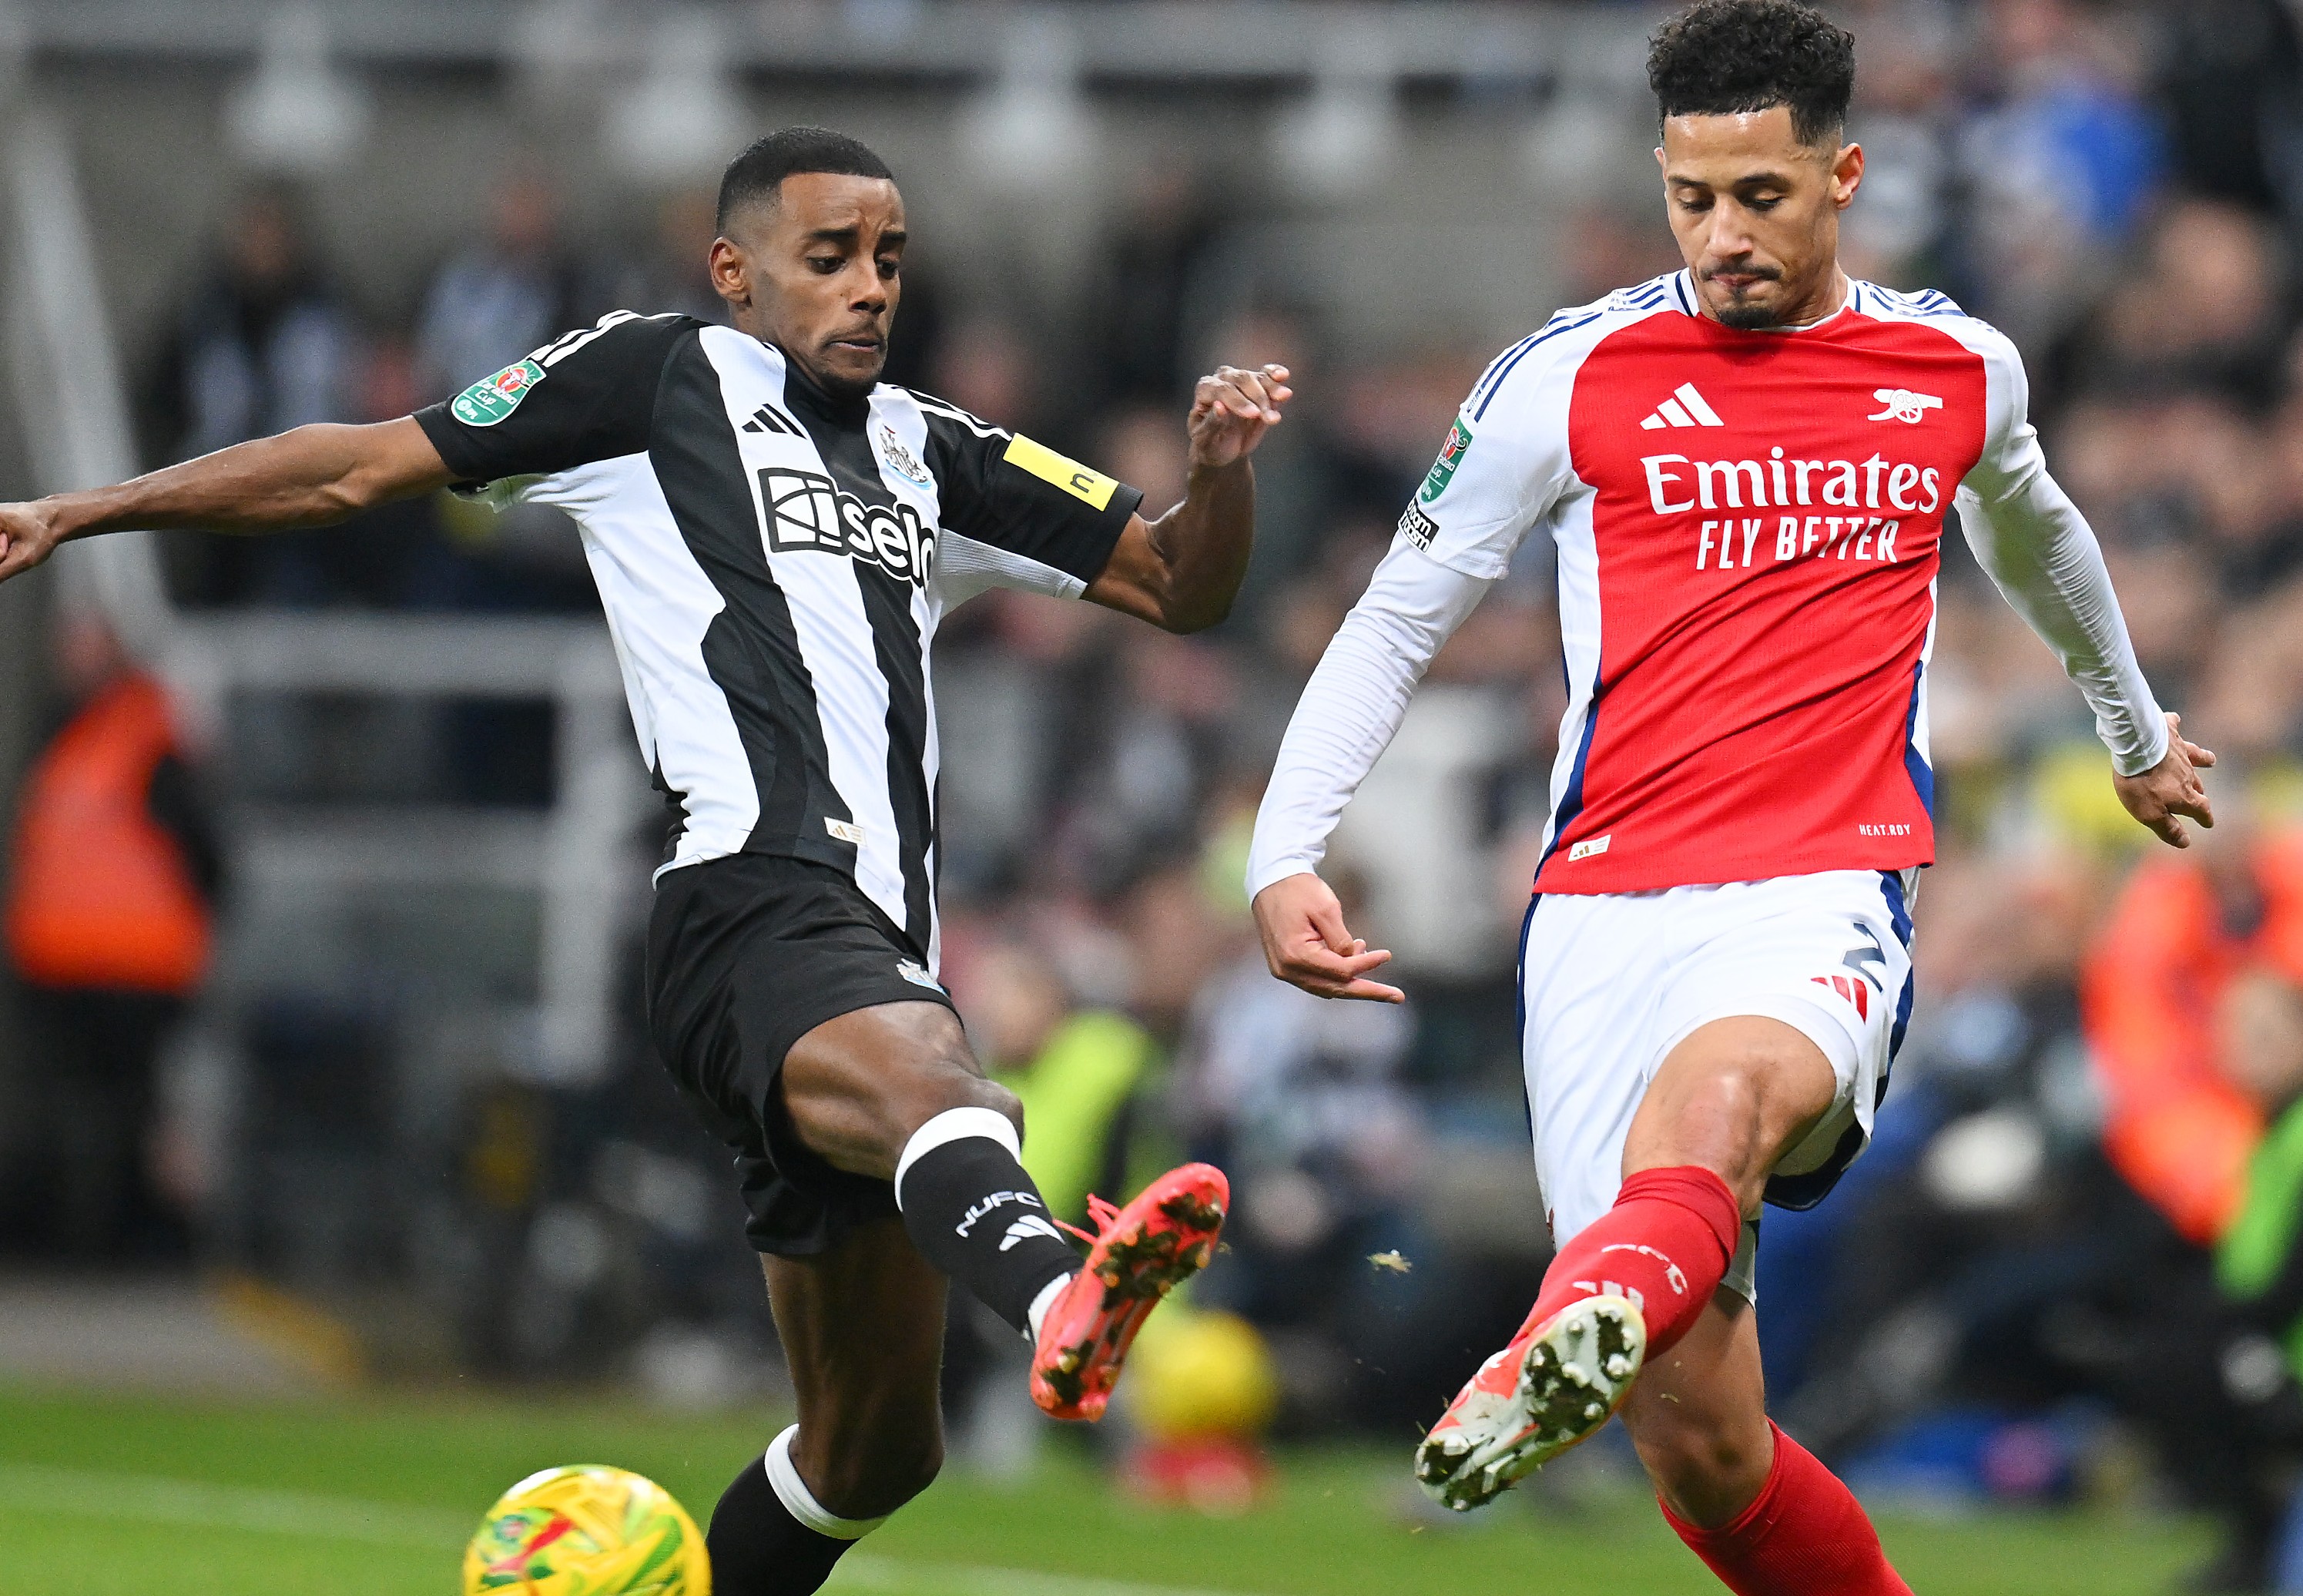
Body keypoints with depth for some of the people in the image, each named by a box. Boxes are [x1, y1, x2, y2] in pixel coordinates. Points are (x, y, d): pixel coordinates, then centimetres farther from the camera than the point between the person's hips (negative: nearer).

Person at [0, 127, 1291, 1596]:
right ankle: (1062, 1302, -73)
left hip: (880, 962, 8)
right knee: (929, 1077, -41)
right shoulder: (662, 378, 11)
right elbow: (367, 467, 13)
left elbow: (1179, 588, 27)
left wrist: (1222, 473, 5)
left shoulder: (932, 455, 26)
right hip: (750, 911, -8)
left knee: (877, 1444, 9)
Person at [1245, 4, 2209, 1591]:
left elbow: (2031, 527, 37)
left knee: (1720, 1090, -40)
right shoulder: (1573, 378, 7)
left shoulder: (1961, 369, 14)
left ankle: (1585, 1331, -69)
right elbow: (1395, 624, 12)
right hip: (1607, 911, 1)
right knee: (1701, 1442, -10)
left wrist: (2137, 730, 54)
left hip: (1826, 900, -1)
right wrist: (1286, 856, -2)